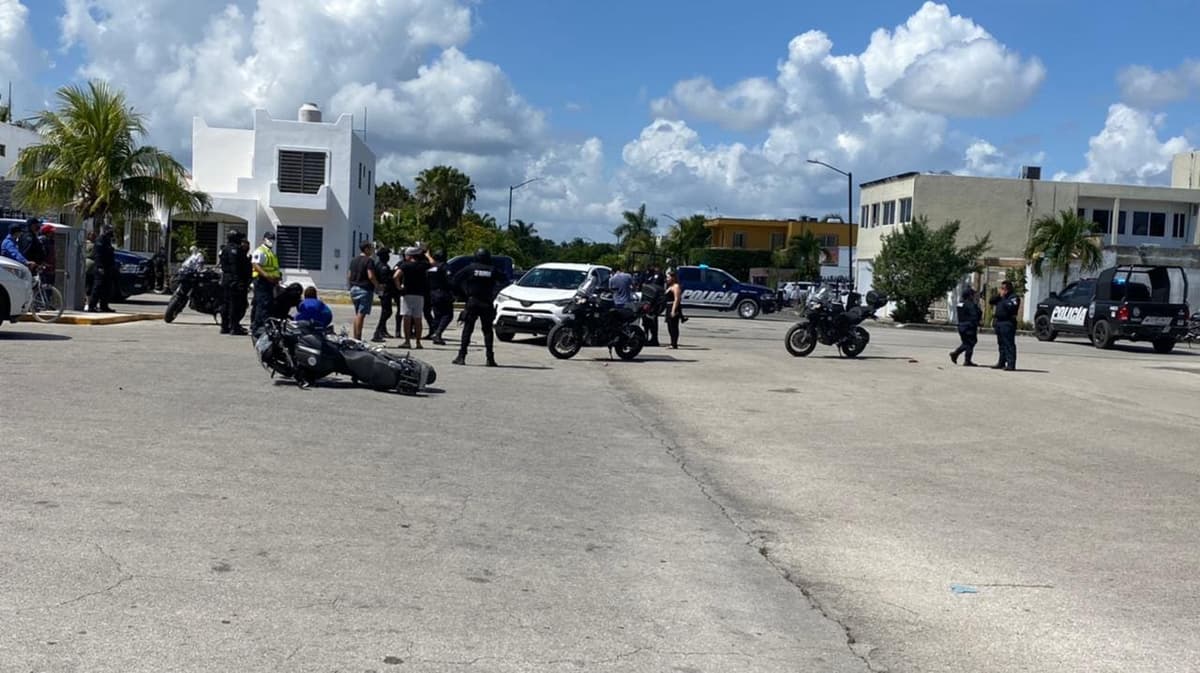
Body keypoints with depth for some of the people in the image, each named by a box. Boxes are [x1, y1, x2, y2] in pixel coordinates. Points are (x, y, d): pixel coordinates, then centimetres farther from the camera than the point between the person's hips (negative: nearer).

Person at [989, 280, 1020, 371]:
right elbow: (991, 301, 15)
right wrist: (999, 296, 2)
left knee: (1009, 344, -11)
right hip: (998, 322, 9)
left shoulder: (1014, 297, -7)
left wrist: (1003, 298, -13)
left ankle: (1011, 364, -14)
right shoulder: (1000, 297, 20)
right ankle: (1001, 363, 20)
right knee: (1001, 344, 14)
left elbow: (1010, 307, -22)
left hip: (1008, 323, -9)